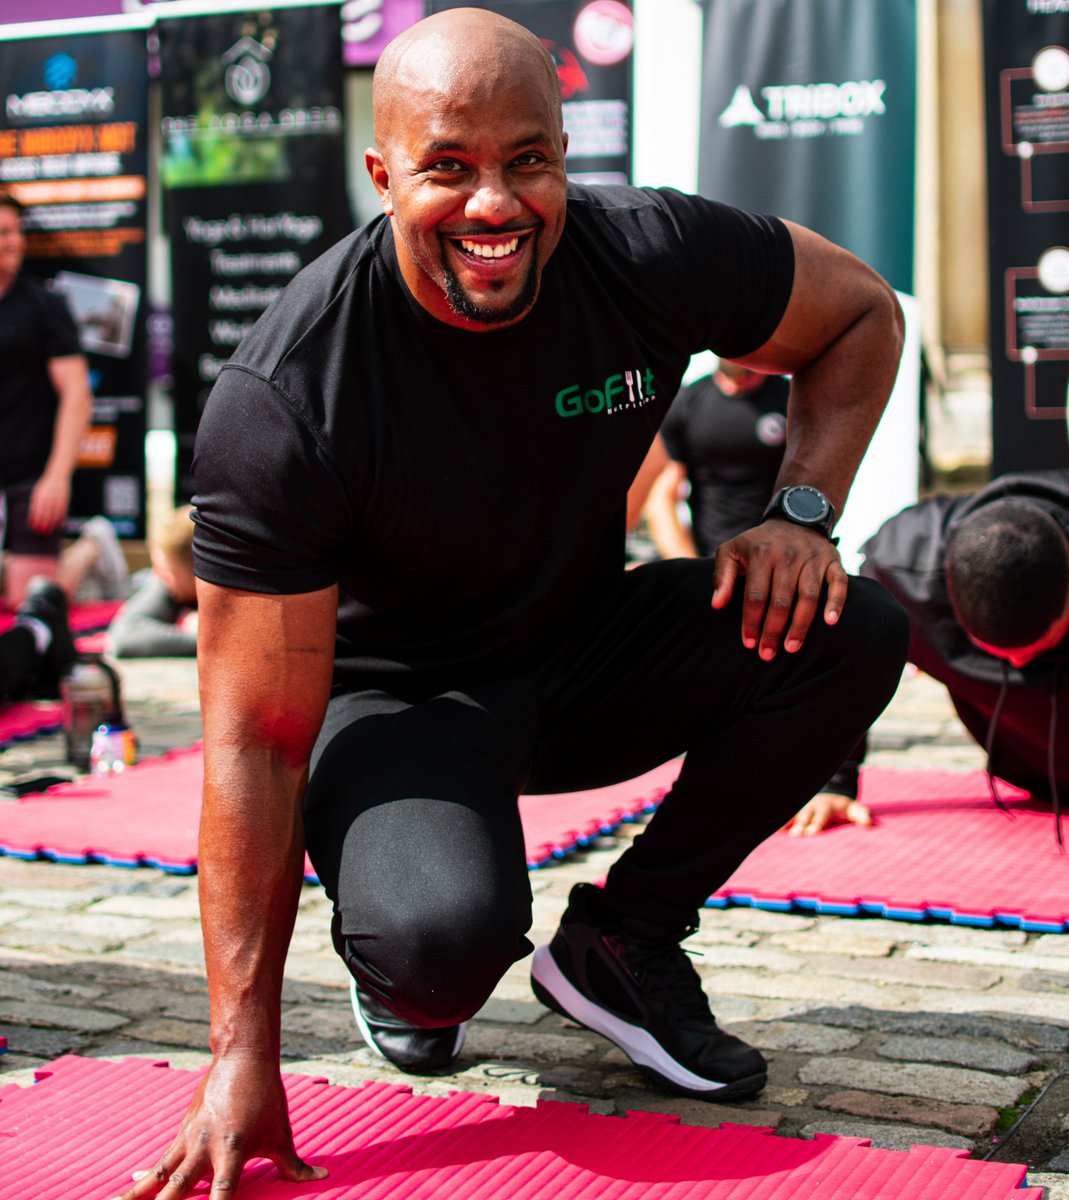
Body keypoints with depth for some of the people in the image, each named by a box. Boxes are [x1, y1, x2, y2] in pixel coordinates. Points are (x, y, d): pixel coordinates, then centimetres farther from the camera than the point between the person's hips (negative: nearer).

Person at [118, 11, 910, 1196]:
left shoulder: (651, 255, -18)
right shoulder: (284, 399, -28)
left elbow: (862, 311, 4)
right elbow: (256, 740, -26)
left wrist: (803, 510, -15)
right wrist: (244, 1051, -26)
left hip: (585, 655, 5)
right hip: (395, 700, -4)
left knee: (851, 631, -18)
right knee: (448, 933, -35)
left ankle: (620, 942, 1)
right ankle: (393, 965, 7)